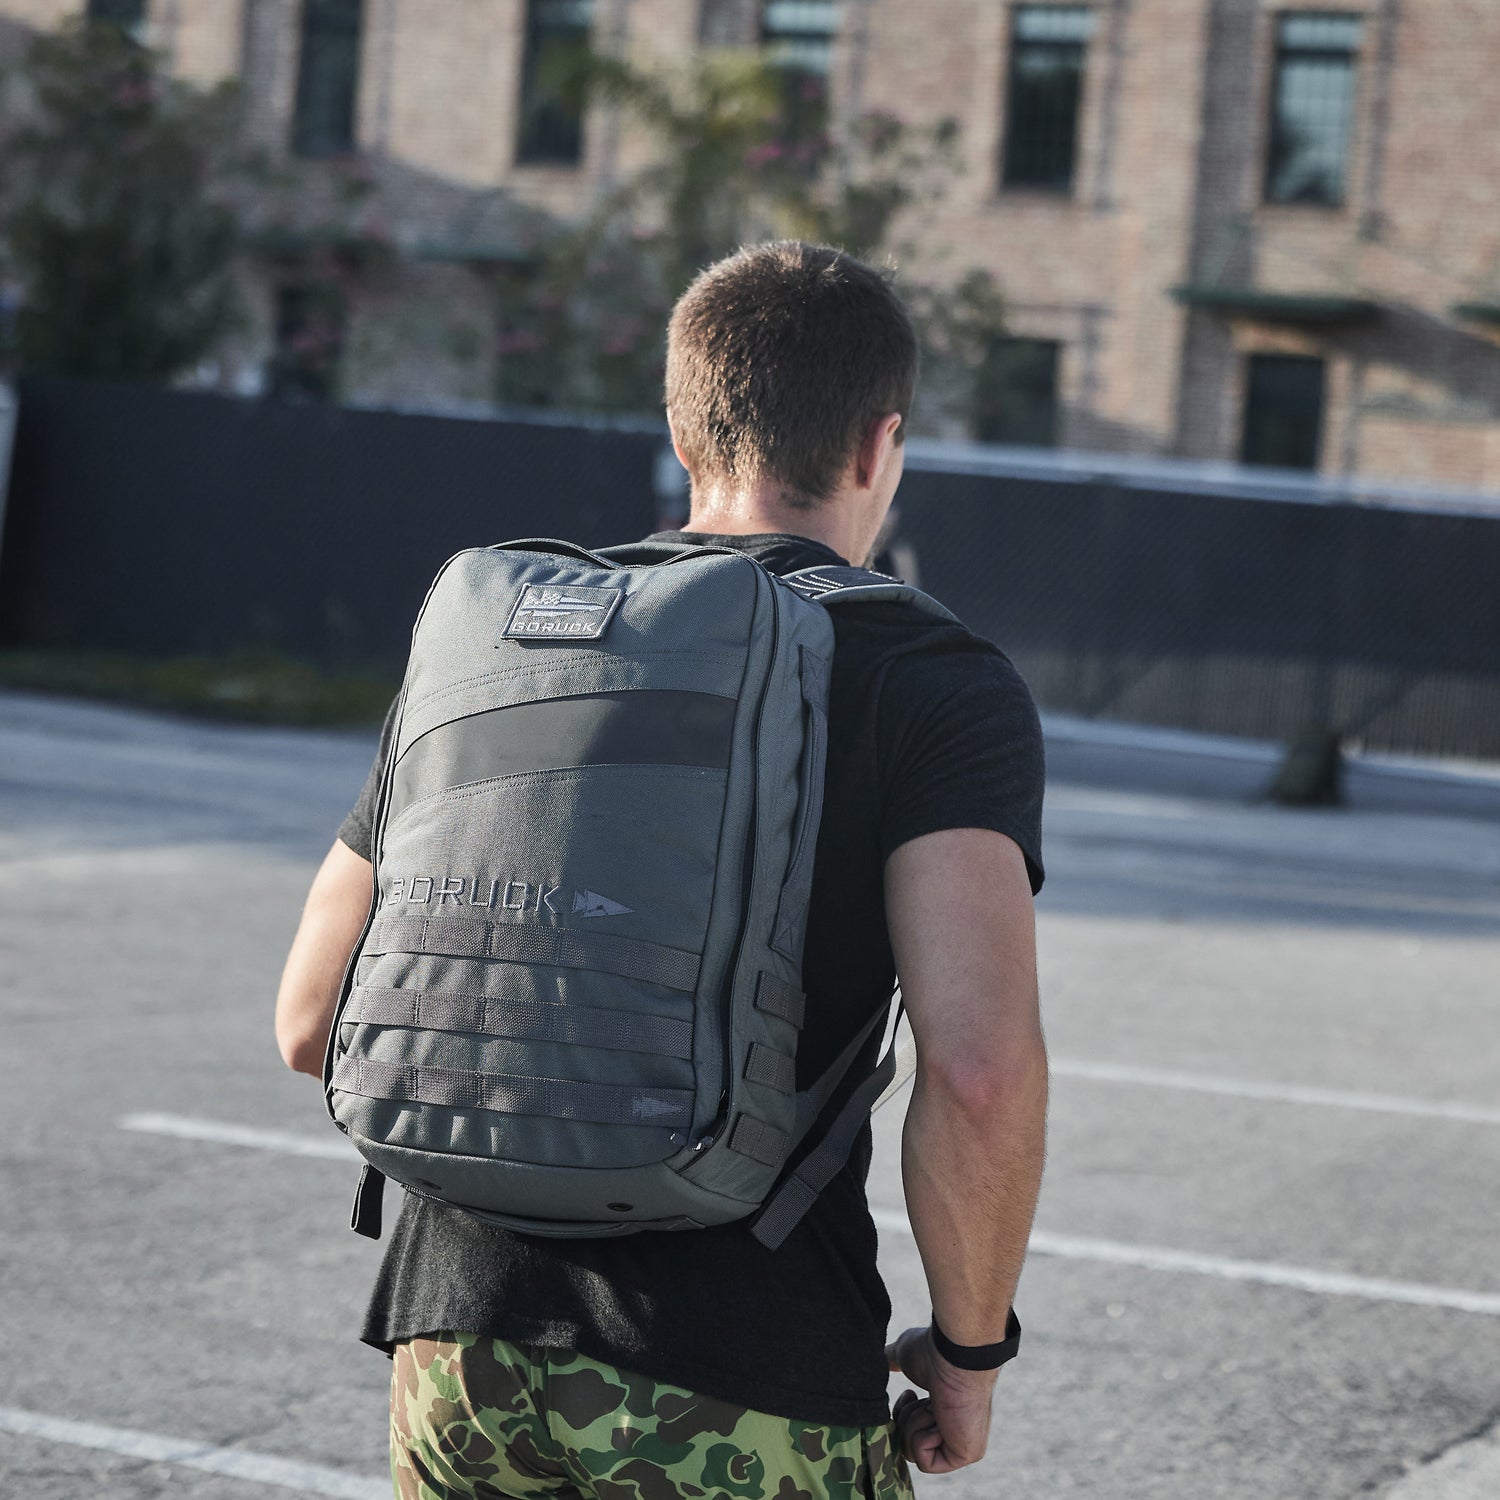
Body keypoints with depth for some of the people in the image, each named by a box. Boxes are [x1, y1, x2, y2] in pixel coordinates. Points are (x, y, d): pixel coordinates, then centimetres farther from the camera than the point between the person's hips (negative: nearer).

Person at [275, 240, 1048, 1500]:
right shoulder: (940, 689, -5)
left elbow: (313, 1024, 12)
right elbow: (982, 1070, -19)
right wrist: (970, 1347, -3)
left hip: (461, 1350, 5)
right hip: (743, 1398, -4)